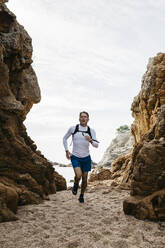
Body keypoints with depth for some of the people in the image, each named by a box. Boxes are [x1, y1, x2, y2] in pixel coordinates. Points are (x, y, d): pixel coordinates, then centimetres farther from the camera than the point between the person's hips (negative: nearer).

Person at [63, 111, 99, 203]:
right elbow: (65, 138, 10)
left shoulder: (91, 131, -2)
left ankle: (82, 196, 35)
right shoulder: (73, 129, -5)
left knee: (85, 179, 9)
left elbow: (96, 145, -5)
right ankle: (76, 185, 14)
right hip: (75, 157, -2)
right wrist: (67, 150, 1)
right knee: (78, 175, -22)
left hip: (86, 158, 2)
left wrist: (90, 140, -26)